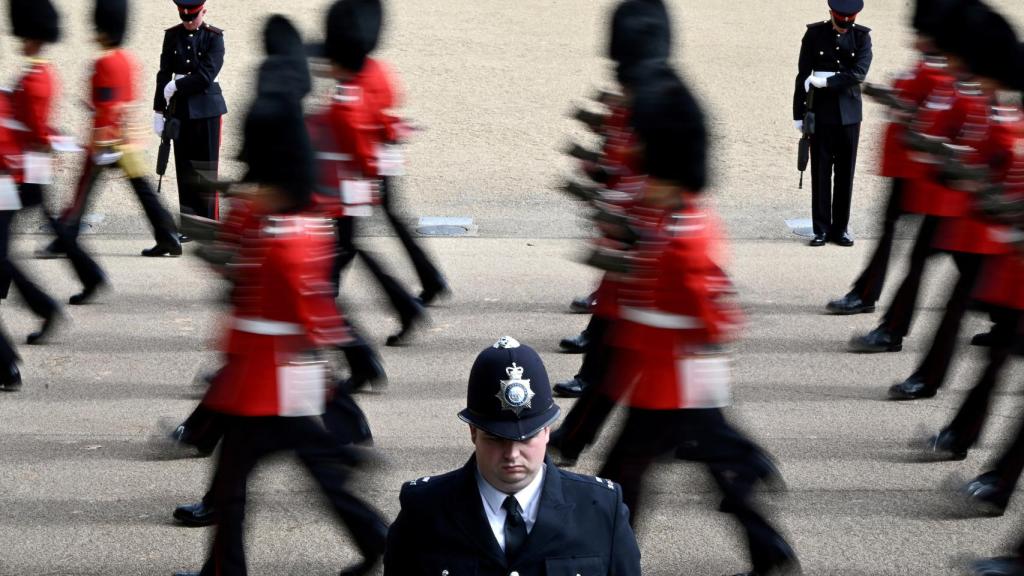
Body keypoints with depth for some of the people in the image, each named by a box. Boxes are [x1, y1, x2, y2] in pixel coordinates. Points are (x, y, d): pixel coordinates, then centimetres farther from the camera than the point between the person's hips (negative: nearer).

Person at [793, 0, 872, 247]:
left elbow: (859, 73, -12)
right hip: (821, 112, -1)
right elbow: (803, 75, 1)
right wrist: (799, 114, -1)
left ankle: (840, 228, 11)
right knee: (821, 171, 0)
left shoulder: (862, 36, 1)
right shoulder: (814, 34, -1)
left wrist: (827, 82, -17)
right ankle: (821, 229, 4)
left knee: (845, 172, 4)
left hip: (849, 113, 1)